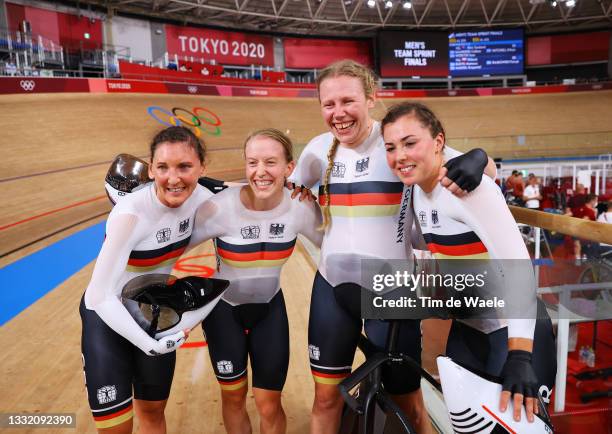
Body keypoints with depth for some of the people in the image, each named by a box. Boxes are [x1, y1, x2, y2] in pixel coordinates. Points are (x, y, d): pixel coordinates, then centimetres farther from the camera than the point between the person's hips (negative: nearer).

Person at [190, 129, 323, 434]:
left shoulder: (301, 206, -19)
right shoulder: (220, 207, -27)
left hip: (270, 308, 2)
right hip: (223, 309, -1)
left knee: (269, 405, 6)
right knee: (233, 396, 15)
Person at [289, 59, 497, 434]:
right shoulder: (319, 149, 0)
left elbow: (486, 168, -11)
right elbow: (289, 191, 20)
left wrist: (477, 161, -33)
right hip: (332, 286, 4)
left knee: (408, 402, 12)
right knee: (326, 397, 14)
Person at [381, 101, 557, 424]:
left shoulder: (469, 185, -23)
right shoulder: (418, 191, 0)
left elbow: (519, 267, -31)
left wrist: (519, 357, -36)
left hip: (516, 328, -7)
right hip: (468, 327, 7)